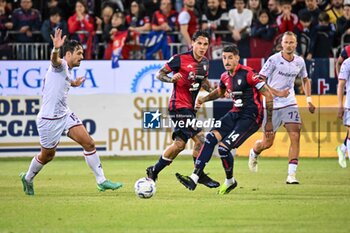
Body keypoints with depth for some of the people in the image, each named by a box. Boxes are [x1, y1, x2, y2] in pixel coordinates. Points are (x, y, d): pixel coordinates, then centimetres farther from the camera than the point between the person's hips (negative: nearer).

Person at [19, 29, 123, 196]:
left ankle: (101, 181, -3)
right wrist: (56, 49, -61)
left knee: (89, 144, -6)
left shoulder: (68, 71, 14)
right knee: (47, 155, 8)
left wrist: (72, 84, 44)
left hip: (65, 115, 8)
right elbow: (54, 60, -39)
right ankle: (28, 178, 35)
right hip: (49, 118, -8)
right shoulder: (60, 65, -13)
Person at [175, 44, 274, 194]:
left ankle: (230, 181, 11)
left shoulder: (247, 74, -17)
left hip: (251, 117, -7)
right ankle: (194, 179, -10)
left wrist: (269, 122, -13)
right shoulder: (225, 77, 6)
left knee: (223, 147, -16)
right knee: (211, 137, -10)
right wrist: (203, 99, 14)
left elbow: (268, 95, -14)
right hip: (235, 114, 7)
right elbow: (220, 92, 31)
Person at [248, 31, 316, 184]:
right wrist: (278, 93, -21)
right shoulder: (274, 60, -13)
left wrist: (309, 100, 12)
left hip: (290, 104, 3)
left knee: (295, 136, -15)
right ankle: (254, 153, 41)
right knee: (267, 143, 4)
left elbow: (305, 80, 22)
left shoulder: (299, 61, 3)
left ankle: (291, 175, -15)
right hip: (272, 104, -3)